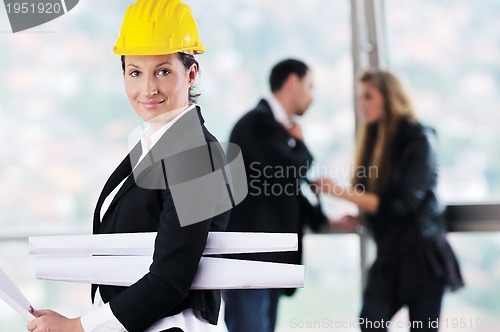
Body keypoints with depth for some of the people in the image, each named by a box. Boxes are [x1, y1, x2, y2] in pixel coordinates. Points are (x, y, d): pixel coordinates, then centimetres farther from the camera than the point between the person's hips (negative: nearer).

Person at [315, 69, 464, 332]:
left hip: (422, 253, -6)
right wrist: (358, 218, -5)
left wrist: (342, 192, -20)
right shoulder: (375, 139, 8)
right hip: (389, 255, 6)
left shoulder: (419, 139, -11)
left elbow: (404, 203, -18)